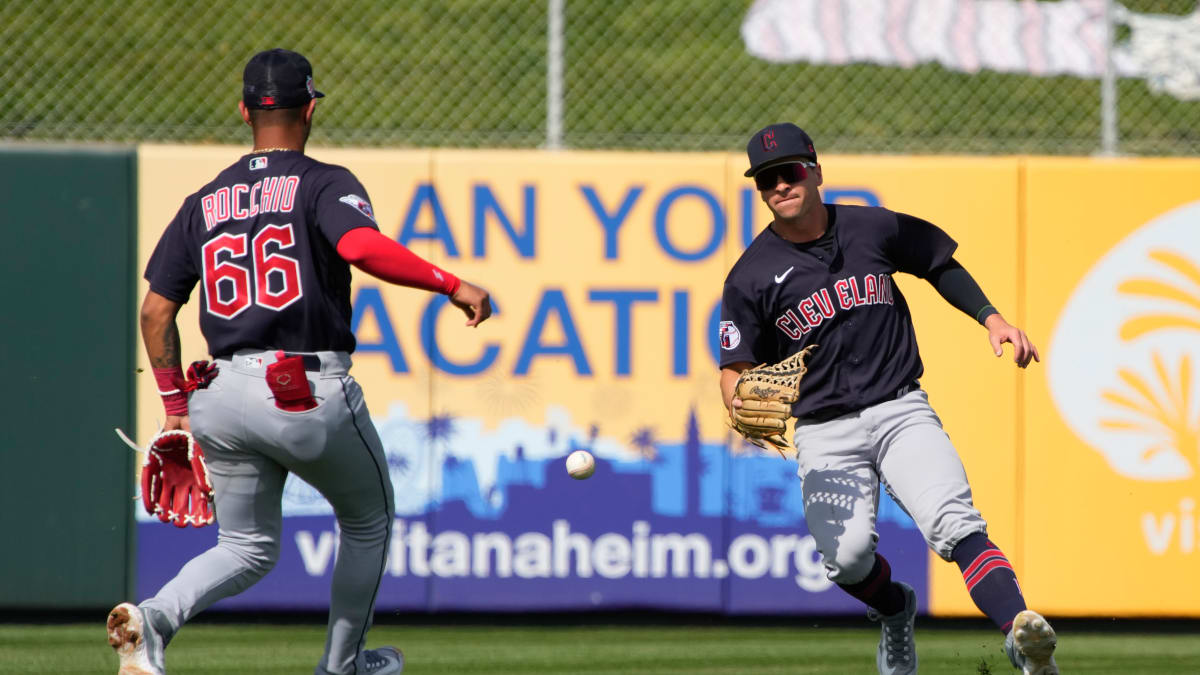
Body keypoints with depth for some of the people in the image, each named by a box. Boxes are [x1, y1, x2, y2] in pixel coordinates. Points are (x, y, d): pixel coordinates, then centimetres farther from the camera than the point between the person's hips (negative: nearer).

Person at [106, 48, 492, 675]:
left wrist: (175, 403, 17)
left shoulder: (204, 202, 13)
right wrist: (452, 284, -21)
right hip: (311, 390, -5)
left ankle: (154, 617, -11)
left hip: (223, 394, 5)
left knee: (248, 547, 16)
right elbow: (363, 247, -24)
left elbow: (156, 310, 11)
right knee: (368, 520, 21)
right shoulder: (324, 184, -3)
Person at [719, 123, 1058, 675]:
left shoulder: (875, 230, 6)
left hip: (901, 412, 0)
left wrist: (989, 317, 11)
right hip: (824, 433, 0)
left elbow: (940, 265, 23)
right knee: (846, 555, -18)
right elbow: (736, 368, 1)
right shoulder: (751, 276, 0)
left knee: (953, 521, -23)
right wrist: (743, 406, -21)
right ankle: (895, 612, 18)